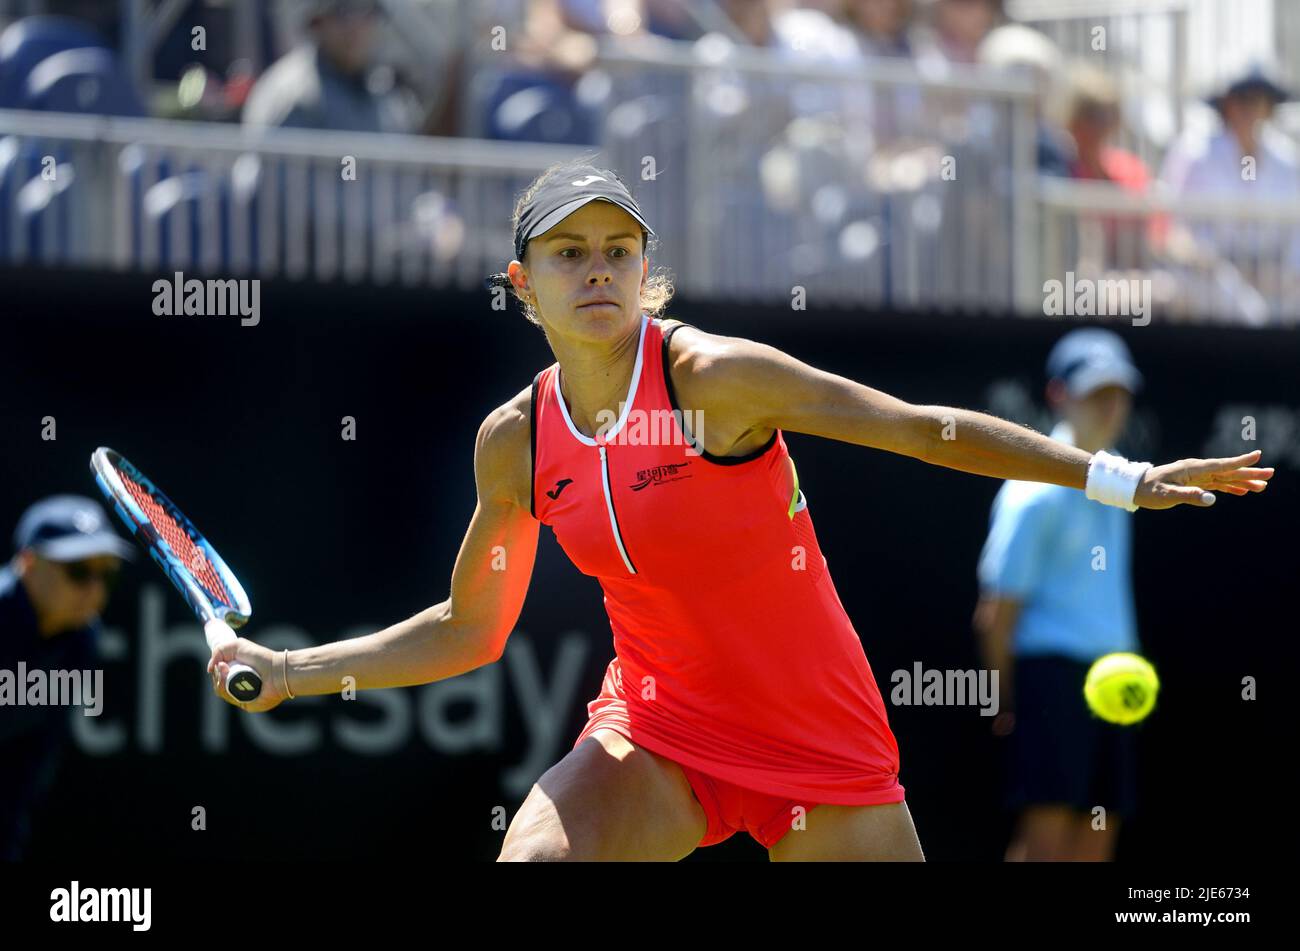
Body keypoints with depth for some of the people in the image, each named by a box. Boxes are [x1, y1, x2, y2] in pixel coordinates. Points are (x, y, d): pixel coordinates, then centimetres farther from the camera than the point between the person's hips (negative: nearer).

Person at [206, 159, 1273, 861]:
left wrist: (1125, 479, -13)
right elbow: (469, 631, 13)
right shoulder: (515, 439, -1)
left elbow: (927, 428, -11)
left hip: (824, 747, -3)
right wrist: (292, 670, 8)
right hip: (658, 733, 3)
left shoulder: (714, 375, -16)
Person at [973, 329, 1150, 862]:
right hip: (1050, 664, -8)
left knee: (1095, 840, 4)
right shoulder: (1036, 492, -10)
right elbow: (999, 605, -10)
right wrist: (1004, 697, -10)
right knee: (1046, 828, -15)